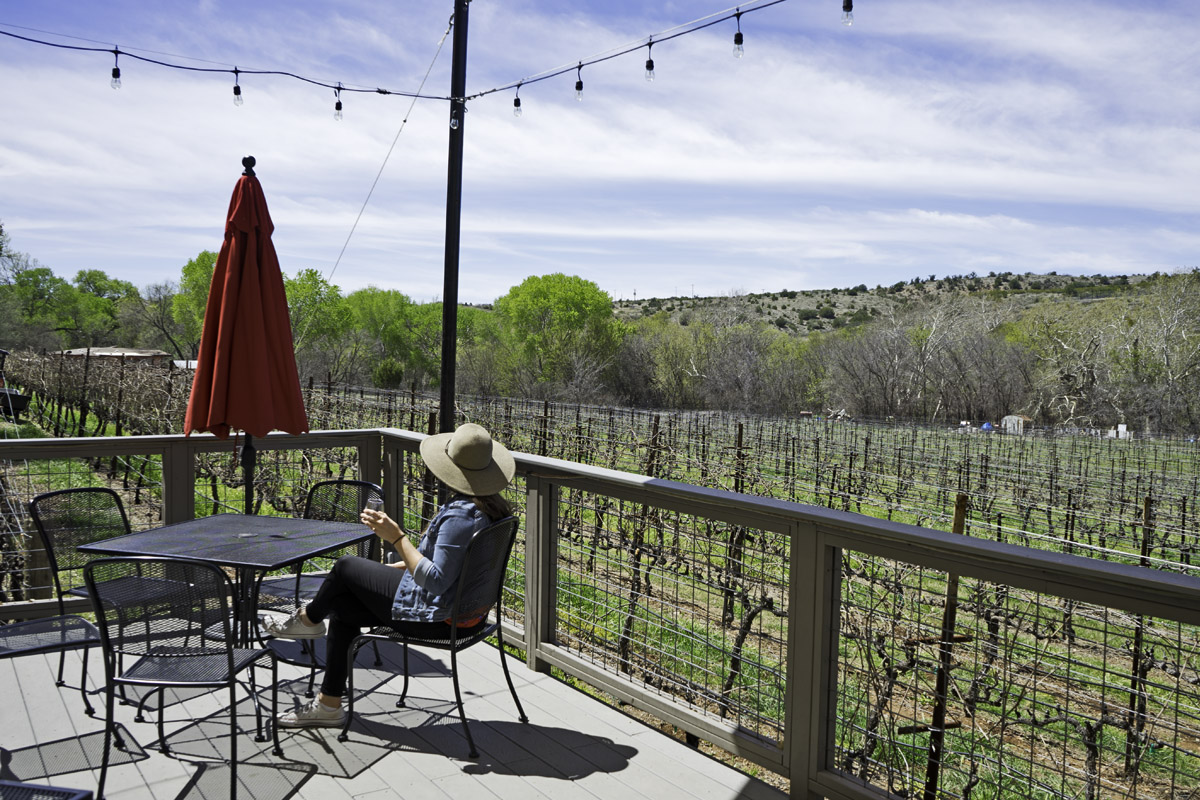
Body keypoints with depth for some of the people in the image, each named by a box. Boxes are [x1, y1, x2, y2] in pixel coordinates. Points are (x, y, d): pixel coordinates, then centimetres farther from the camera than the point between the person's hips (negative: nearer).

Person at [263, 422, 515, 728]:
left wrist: (396, 537, -26)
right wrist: (393, 568, 18)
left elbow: (434, 582, -29)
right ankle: (329, 704, 24)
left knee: (345, 567, 4)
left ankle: (307, 619, 34)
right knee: (341, 610, 16)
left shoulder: (460, 516, -28)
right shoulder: (489, 506, 3)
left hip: (432, 616, -10)